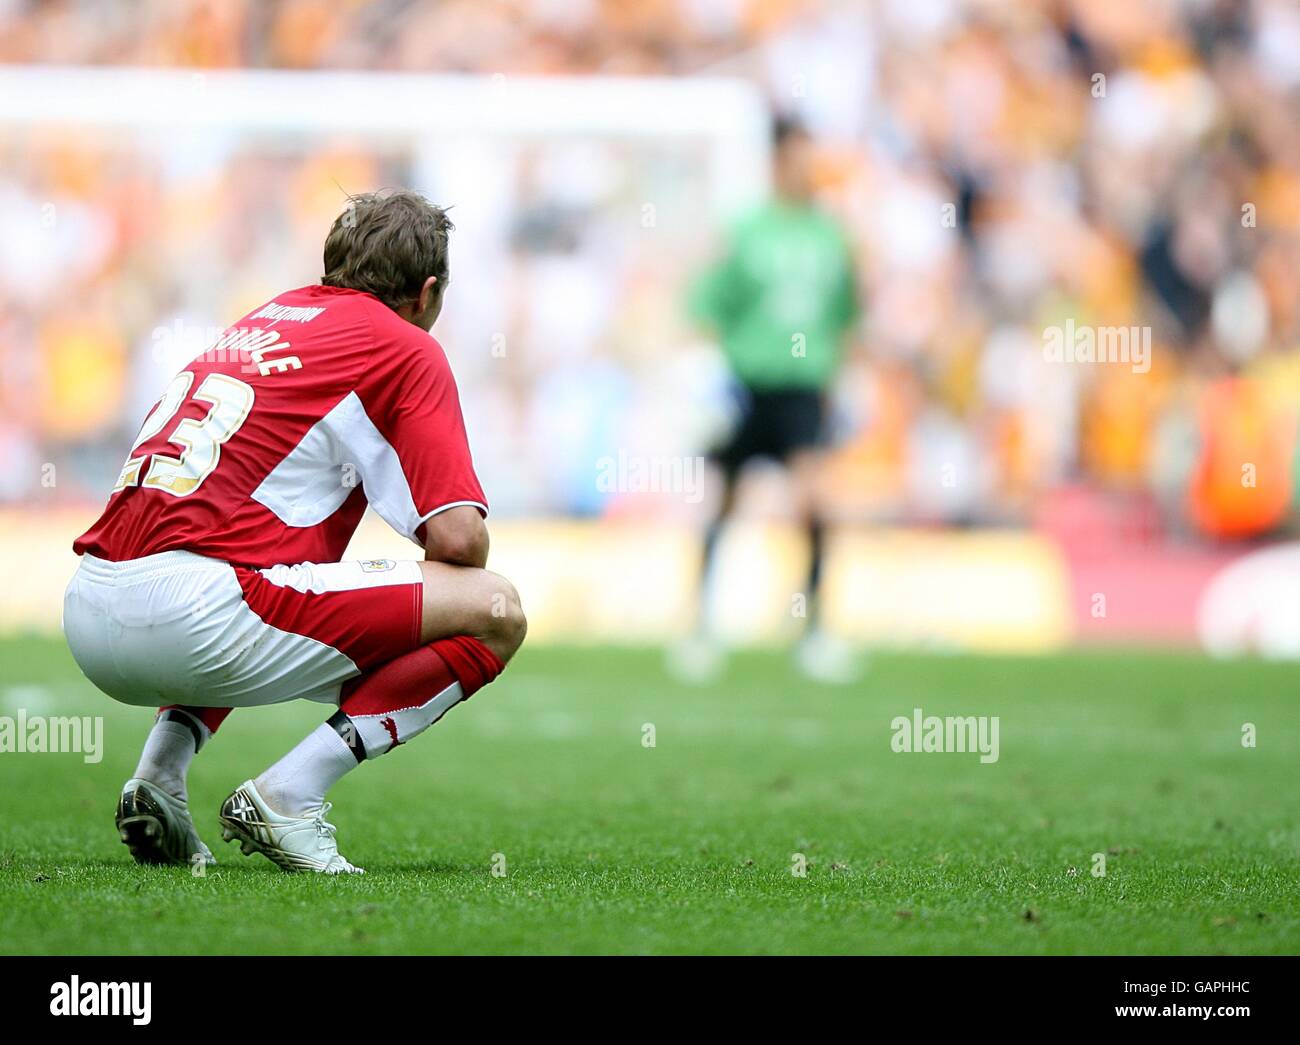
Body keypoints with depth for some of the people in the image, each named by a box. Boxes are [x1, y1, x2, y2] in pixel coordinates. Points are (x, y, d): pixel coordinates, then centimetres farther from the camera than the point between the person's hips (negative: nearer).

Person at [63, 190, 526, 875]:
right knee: (495, 612, -2)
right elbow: (458, 540, -3)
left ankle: (159, 774, 17)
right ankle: (287, 795, -8)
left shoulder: (261, 323, 27)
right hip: (190, 612, -8)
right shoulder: (406, 349, 5)